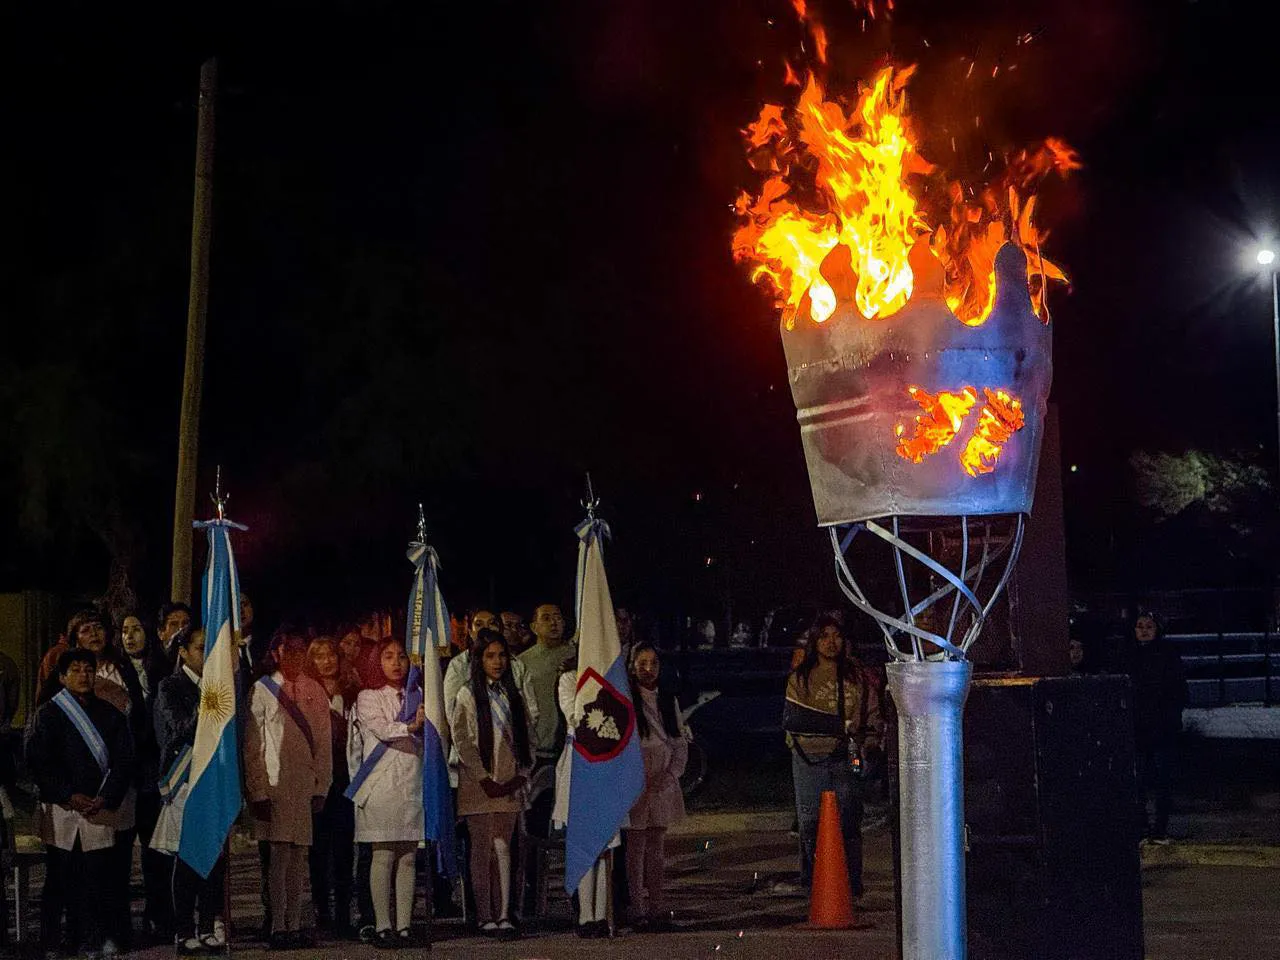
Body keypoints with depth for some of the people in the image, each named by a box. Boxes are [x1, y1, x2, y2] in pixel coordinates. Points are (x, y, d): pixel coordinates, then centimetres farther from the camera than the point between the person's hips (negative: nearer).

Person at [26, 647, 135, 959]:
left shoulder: (110, 715, 12)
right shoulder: (48, 714, 5)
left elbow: (123, 762, 9)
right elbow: (38, 763, -2)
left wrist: (105, 799, -4)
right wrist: (70, 796, -8)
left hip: (100, 809, 2)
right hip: (60, 810, -2)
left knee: (96, 877, -2)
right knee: (59, 877, -2)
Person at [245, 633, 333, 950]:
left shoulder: (315, 691, 13)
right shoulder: (262, 690, 1)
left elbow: (324, 743, 13)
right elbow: (252, 745, -2)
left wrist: (321, 787, 4)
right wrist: (259, 792, -8)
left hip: (307, 786, 4)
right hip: (275, 784, -4)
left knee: (299, 857, 5)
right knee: (280, 855, -9)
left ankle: (294, 925, 9)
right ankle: (278, 928, -6)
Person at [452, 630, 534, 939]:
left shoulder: (512, 695, 16)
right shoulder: (468, 695, 2)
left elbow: (526, 738, 14)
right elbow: (462, 740, -6)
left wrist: (521, 774, 0)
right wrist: (485, 780, -11)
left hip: (509, 784, 3)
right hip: (479, 784, -3)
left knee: (502, 847, -3)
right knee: (482, 850, -1)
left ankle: (503, 916, -7)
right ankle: (485, 917, 2)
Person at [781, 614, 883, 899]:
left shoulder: (855, 676, 12)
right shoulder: (800, 678, 7)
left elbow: (872, 715, 15)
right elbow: (792, 719, -1)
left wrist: (871, 747, 0)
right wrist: (837, 725, -13)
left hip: (845, 758, 0)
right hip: (810, 758, 0)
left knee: (848, 821, -4)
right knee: (811, 823, 1)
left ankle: (852, 883, 1)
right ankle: (811, 883, 8)